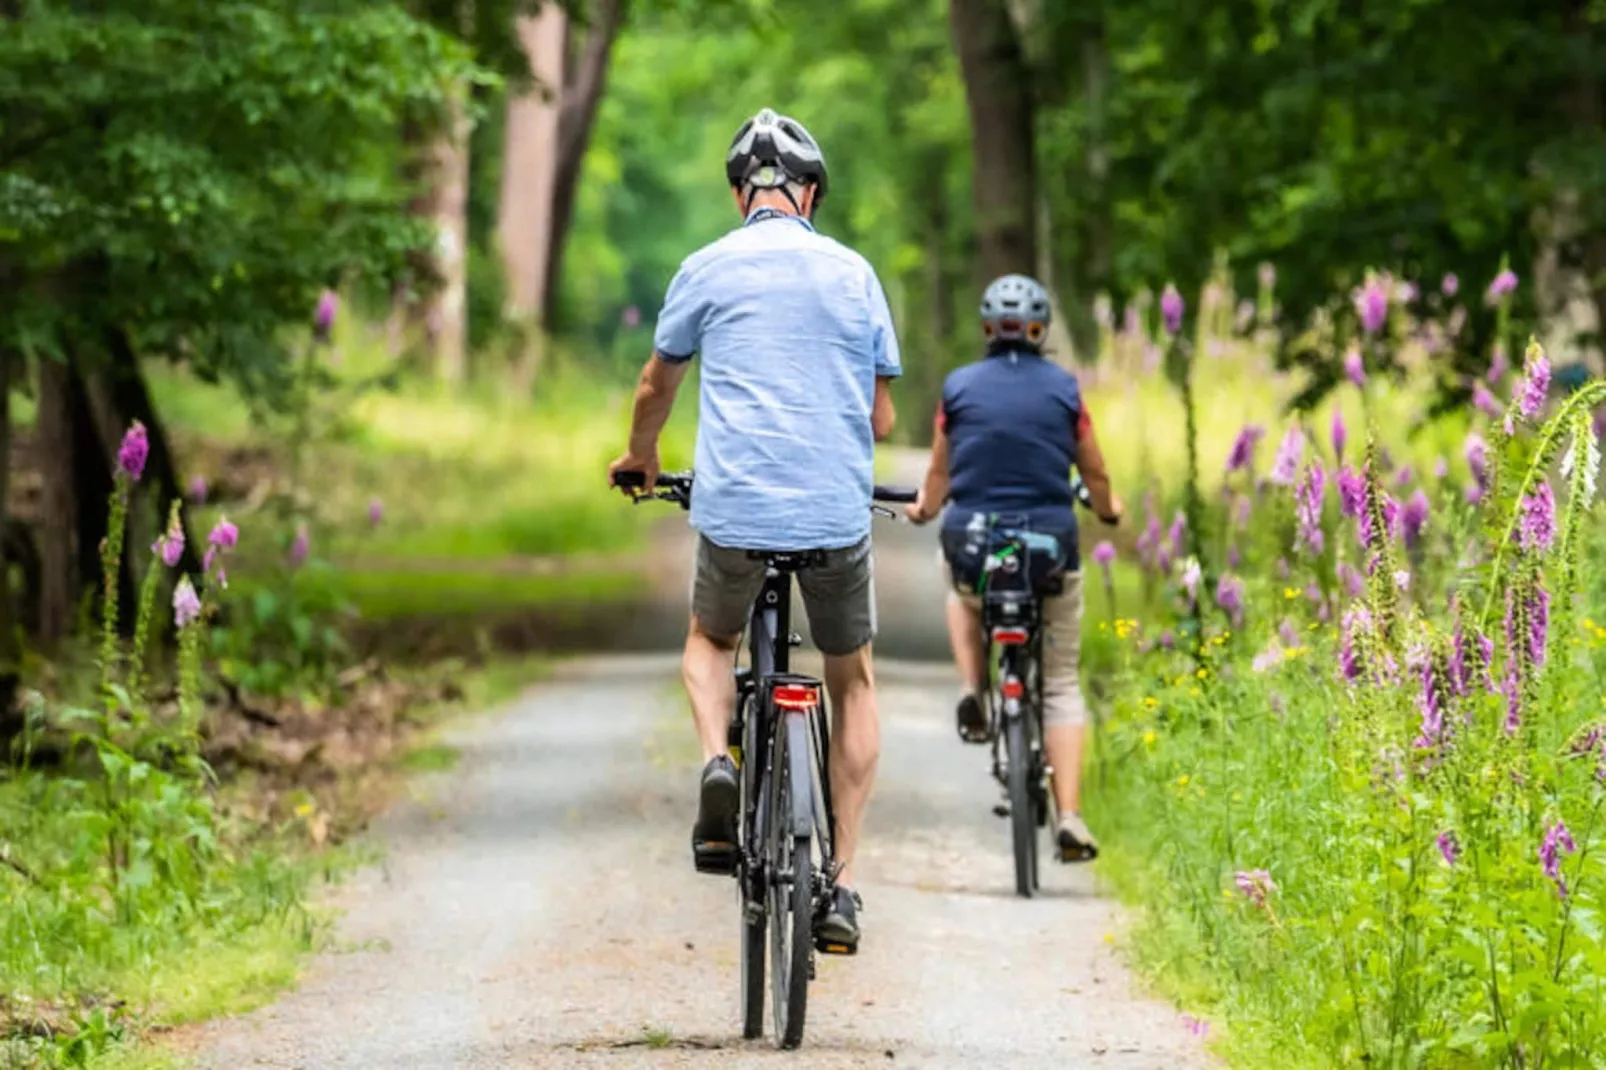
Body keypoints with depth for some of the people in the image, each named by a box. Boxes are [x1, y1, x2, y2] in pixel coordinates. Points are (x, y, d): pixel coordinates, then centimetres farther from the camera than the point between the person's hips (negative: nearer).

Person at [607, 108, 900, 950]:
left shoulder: (707, 270, 5)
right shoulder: (853, 273, 7)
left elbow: (655, 388, 19)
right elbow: (881, 418, 11)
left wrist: (641, 457, 39)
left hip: (736, 509, 0)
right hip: (838, 510, 1)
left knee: (709, 642, 28)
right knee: (853, 682, 19)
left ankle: (718, 764, -3)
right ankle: (841, 886, 11)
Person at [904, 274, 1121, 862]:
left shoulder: (959, 387, 1)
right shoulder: (1063, 388, 0)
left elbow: (939, 472, 11)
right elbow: (1095, 474, 8)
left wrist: (923, 510, 33)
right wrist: (1109, 510, 31)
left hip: (973, 543, 1)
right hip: (1050, 546, -1)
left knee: (963, 597, 38)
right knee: (1060, 686, 10)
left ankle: (972, 693, 13)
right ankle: (1070, 818, -4)